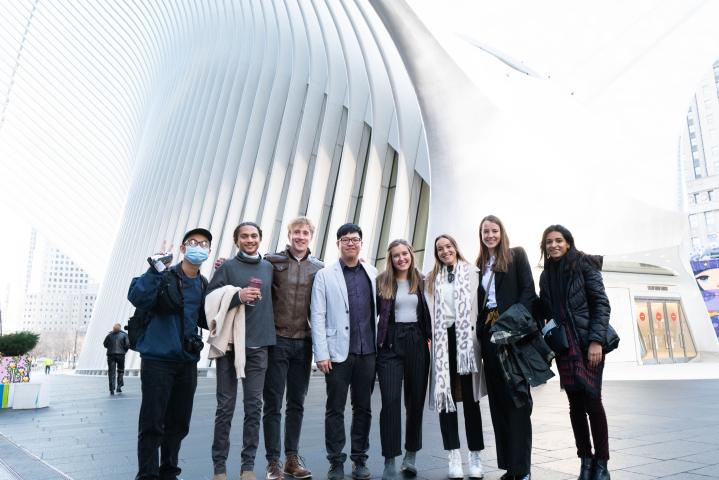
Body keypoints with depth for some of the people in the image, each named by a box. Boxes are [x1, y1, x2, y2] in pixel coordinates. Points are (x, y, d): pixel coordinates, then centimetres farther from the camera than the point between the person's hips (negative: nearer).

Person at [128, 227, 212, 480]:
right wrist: (155, 270, -29)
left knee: (179, 424, 13)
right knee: (152, 423, -1)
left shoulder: (204, 285, 11)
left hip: (187, 362, 6)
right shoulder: (163, 276, -6)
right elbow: (137, 298, -23)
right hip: (158, 359, -5)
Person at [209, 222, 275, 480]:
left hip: (258, 346, 3)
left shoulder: (268, 268, 10)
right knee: (226, 407, 4)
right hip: (230, 345, -2)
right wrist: (238, 296, -18)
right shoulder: (227, 268, 1)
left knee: (254, 407, 5)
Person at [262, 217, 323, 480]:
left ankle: (292, 458, 25)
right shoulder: (272, 261, -2)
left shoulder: (319, 268, 5)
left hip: (303, 342, 3)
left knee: (297, 403, 12)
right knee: (273, 404, 5)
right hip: (277, 340, -2)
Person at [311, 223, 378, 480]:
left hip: (367, 351, 3)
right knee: (335, 409, 7)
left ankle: (360, 459, 26)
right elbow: (318, 316, -3)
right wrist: (321, 353, -9)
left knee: (363, 408, 12)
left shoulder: (372, 273, 7)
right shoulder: (324, 275, 1)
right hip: (338, 351, -2)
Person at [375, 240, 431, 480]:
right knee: (390, 401, -7)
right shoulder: (382, 281, 0)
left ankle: (411, 455, 25)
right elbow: (374, 312, -1)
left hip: (416, 342, 3)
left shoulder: (420, 281, 10)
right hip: (391, 343, -3)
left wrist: (429, 338, 8)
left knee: (416, 400, 9)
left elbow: (426, 313, 14)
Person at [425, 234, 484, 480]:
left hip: (465, 337, -2)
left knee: (470, 397, 1)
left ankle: (475, 455, 10)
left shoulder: (471, 272, 6)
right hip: (442, 338, 3)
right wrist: (431, 338, -1)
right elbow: (430, 309, 8)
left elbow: (476, 303, -2)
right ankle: (454, 455, 10)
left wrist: (473, 335, -10)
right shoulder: (431, 278, 15)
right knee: (446, 394, 3)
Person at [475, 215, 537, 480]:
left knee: (517, 394, -4)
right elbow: (479, 301, 14)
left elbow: (528, 290, -5)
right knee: (498, 397, 7)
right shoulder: (480, 265, 17)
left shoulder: (517, 255, 5)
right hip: (489, 332, 5)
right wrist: (480, 331, 2)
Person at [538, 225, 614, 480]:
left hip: (588, 343, -4)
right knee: (575, 404, 6)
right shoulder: (546, 275, 11)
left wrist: (596, 341, -15)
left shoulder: (583, 265, -3)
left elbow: (601, 303, -8)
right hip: (563, 345, 4)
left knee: (592, 401, -3)